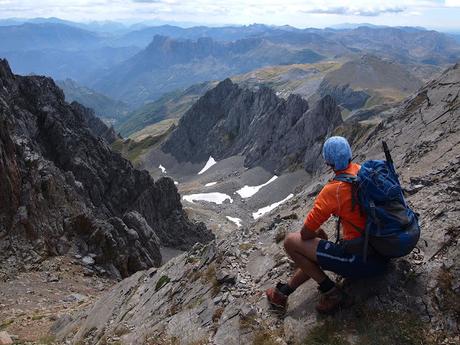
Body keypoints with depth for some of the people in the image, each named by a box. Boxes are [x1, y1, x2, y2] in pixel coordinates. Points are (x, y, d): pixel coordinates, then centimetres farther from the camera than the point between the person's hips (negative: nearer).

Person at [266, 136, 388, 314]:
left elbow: (306, 233, -13)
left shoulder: (333, 190, -20)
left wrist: (317, 233, 11)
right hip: (382, 255, 9)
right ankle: (285, 291, 36)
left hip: (360, 260, -9)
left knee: (291, 241, -5)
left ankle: (330, 292, 3)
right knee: (316, 251, 27)